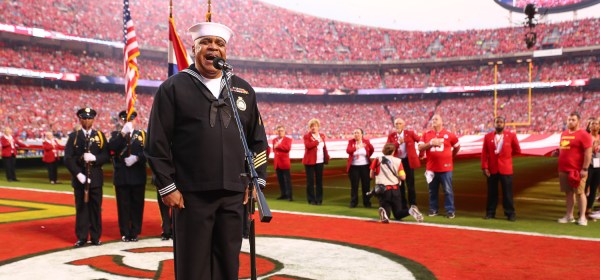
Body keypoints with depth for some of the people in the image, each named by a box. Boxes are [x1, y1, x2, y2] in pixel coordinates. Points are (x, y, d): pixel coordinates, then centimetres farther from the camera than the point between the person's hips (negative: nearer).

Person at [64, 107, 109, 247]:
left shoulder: (100, 136, 8)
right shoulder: (74, 136, 6)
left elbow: (107, 156, 1)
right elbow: (68, 158, -1)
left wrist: (94, 158, -17)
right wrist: (78, 174, -11)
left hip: (96, 178, 1)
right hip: (79, 178, 0)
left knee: (96, 208, 3)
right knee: (81, 208, 3)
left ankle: (96, 237, 11)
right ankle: (81, 237, 10)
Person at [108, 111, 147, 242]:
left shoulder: (142, 134, 9)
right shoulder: (116, 135, 9)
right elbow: (111, 147, -13)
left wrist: (137, 158, -19)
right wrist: (123, 133, -20)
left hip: (138, 177, 0)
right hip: (121, 177, 0)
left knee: (137, 205, 4)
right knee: (123, 206, 3)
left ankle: (135, 233, 14)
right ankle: (125, 233, 12)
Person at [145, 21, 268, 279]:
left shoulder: (243, 90, 12)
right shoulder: (173, 88, 0)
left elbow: (258, 140, 15)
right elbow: (157, 142, -3)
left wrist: (257, 180, 8)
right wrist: (167, 186, -7)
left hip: (233, 194, 4)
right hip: (191, 194, -3)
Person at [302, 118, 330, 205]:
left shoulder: (322, 136, 13)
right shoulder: (306, 136, -2)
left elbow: (324, 147, 15)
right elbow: (308, 145, -20)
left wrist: (327, 157, 5)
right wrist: (317, 141, -13)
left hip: (320, 161, 4)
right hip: (310, 161, -4)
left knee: (319, 181, 6)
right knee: (310, 181, 0)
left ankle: (319, 199, 13)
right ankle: (311, 200, 7)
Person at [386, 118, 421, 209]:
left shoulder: (410, 133, -2)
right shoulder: (391, 136, 2)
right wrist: (398, 143, -21)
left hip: (408, 161, -2)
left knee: (410, 184, 1)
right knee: (400, 184, 9)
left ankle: (413, 205, 10)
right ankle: (403, 205, 18)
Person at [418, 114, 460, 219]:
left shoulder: (449, 135, -1)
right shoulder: (426, 135, 4)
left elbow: (457, 147, 13)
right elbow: (420, 148, -5)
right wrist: (430, 143, -17)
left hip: (445, 168, -2)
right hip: (431, 168, 2)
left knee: (448, 190, 0)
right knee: (432, 190, 10)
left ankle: (450, 210, 6)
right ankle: (433, 209, 21)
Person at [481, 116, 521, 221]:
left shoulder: (511, 136, -1)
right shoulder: (488, 137, 2)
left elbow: (517, 150, 9)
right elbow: (484, 153, -1)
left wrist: (505, 155, 10)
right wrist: (485, 167, -8)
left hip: (505, 168, -1)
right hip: (492, 169, 1)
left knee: (507, 192, 3)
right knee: (492, 192, 9)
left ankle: (510, 213, 13)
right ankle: (490, 213, 18)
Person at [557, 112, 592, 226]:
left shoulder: (583, 134, -10)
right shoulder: (564, 134, 14)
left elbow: (588, 152, -14)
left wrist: (585, 169, -18)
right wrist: (558, 152, 8)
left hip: (577, 170, -7)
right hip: (564, 170, 7)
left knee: (579, 193, -1)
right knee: (568, 193, 12)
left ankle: (582, 217, 6)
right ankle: (569, 216, 18)